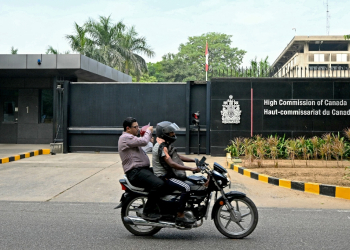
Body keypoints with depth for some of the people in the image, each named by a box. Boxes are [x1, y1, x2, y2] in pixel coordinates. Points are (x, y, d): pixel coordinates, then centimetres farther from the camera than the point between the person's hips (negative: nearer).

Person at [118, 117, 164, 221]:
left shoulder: (130, 137, 24)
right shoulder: (125, 138, -11)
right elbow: (144, 141, -21)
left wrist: (147, 133, 13)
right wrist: (148, 131, -4)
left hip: (143, 169, 11)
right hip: (135, 172, -11)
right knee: (158, 184, -29)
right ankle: (147, 212, -17)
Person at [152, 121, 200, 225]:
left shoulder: (166, 145, 15)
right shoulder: (161, 147, -19)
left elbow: (178, 157, 19)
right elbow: (171, 164, -28)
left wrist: (195, 160, 10)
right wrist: (191, 169, -31)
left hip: (169, 174, 11)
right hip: (164, 177, -11)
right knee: (186, 188, -26)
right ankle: (180, 216, -20)